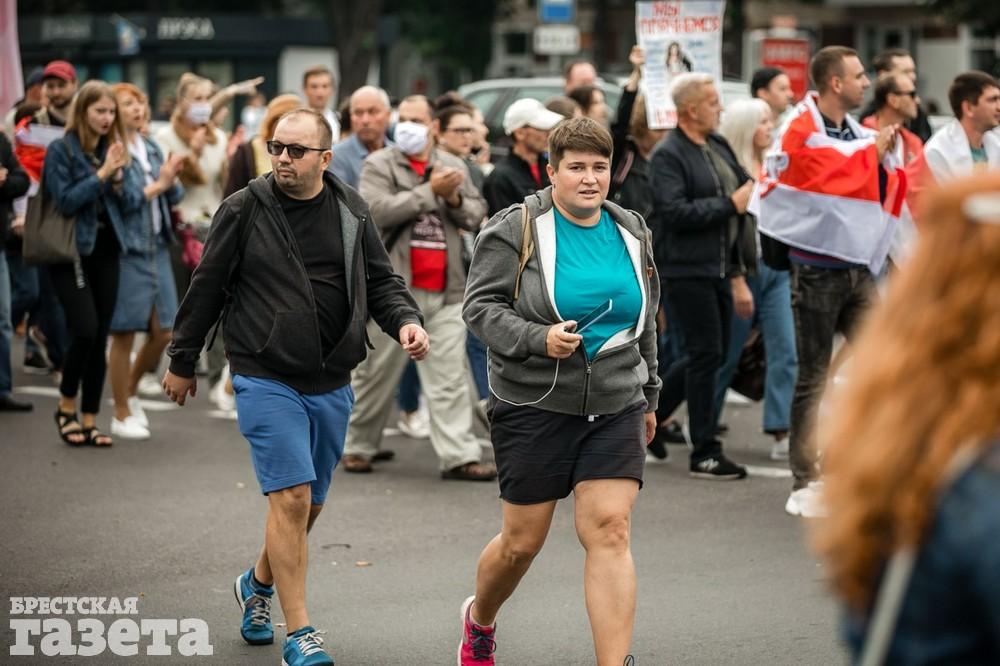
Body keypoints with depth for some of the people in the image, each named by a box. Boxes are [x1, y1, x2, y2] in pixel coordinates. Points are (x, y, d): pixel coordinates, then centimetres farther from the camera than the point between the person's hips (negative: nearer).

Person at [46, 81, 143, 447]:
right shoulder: (61, 149, -5)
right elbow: (65, 200, -15)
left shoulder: (113, 149, 10)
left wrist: (118, 178, -10)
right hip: (71, 251, -5)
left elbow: (130, 204, 8)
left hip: (106, 251, 5)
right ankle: (66, 406, 6)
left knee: (100, 339, 4)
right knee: (85, 330, -15)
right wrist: (101, 174, -17)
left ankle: (89, 420, 11)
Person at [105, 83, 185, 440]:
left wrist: (170, 180, -7)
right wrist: (155, 186, -15)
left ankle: (130, 391, 33)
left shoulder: (150, 149, 11)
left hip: (157, 246, 7)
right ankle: (121, 415, 15)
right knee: (124, 333, 3)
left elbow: (172, 197, 13)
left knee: (163, 331, 10)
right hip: (127, 249, -7)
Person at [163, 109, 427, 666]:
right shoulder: (245, 210, -5)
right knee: (292, 499, -14)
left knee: (310, 505, 14)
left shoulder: (352, 212, 5)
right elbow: (208, 287, 2)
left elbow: (380, 281, 12)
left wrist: (406, 321, -9)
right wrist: (183, 362, 9)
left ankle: (260, 583, 43)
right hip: (266, 378, -4)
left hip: (332, 384, 5)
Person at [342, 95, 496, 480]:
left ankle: (459, 456, -3)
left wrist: (455, 199, -8)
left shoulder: (453, 166, 14)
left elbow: (477, 217, 13)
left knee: (449, 378, -1)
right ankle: (358, 446, 21)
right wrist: (430, 191, -16)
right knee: (377, 374, 6)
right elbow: (377, 210, -16)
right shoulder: (379, 165, 0)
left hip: (445, 290, 3)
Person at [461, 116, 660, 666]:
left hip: (615, 410, 3)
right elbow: (480, 305, -9)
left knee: (609, 533, -11)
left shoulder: (631, 233, 10)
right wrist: (539, 339, -24)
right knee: (522, 541, 7)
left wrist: (648, 396, 22)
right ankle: (479, 620, 39)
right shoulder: (516, 230, -6)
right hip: (533, 408, -3)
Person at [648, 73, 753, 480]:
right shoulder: (667, 156, -13)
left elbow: (742, 185, 23)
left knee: (711, 354, 14)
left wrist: (756, 188, 0)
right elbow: (674, 212, -22)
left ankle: (648, 413, 31)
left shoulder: (718, 145, 13)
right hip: (686, 268, -9)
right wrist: (730, 205, -19)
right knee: (706, 354, -6)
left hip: (718, 265, 9)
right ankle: (704, 454, 0)